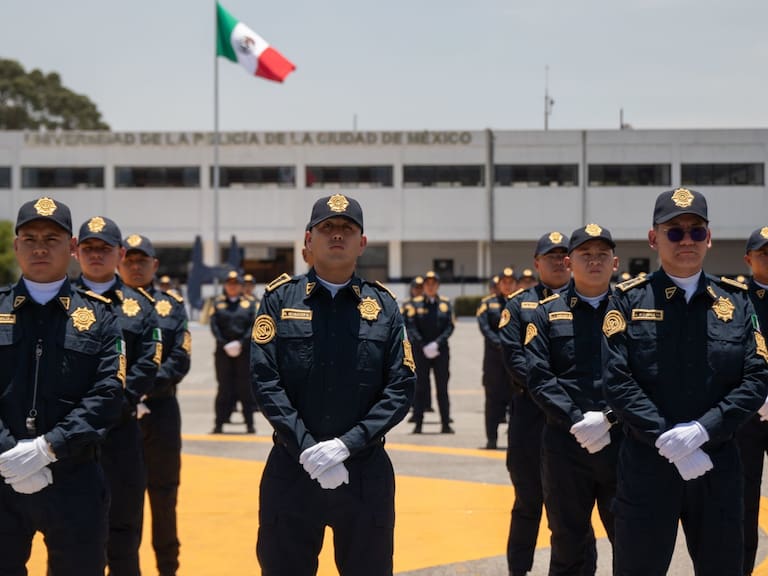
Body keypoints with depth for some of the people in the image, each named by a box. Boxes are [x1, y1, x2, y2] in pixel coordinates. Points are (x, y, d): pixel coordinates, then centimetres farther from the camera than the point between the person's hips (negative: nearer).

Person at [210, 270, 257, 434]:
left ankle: (250, 423, 6)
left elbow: (254, 326, -1)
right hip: (223, 352, 0)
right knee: (224, 387, 1)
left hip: (244, 351, 0)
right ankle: (219, 423, 6)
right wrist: (225, 345, -11)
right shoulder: (218, 303, 9)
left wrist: (241, 343, -13)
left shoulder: (249, 303, 8)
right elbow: (214, 325, 0)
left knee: (245, 387, 1)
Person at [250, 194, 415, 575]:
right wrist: (307, 449, -16)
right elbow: (265, 382, -7)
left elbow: (401, 389, -3)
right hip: (291, 470, -1)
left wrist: (346, 444, -14)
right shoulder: (279, 299, 1)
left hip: (366, 472, 1)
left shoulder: (383, 305, 3)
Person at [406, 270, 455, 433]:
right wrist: (423, 346, -14)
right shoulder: (415, 303, 2)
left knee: (442, 387, 2)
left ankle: (445, 424, 4)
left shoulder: (445, 303, 7)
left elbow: (450, 327, 0)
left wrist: (437, 343, -14)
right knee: (420, 387, 0)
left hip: (441, 351, 1)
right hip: (421, 352, -1)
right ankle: (418, 424, 3)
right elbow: (411, 328, -4)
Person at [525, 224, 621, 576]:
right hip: (565, 447, 0)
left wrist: (607, 418, -14)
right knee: (568, 548, 8)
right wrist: (577, 422, -14)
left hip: (622, 444, 0)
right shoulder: (547, 313, 5)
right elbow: (539, 377, -3)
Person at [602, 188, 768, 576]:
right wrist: (668, 443, -16)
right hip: (647, 465, -2)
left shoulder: (736, 301, 7)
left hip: (719, 466, 2)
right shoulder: (629, 301, 0)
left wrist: (702, 430, -14)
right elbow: (618, 382, -8)